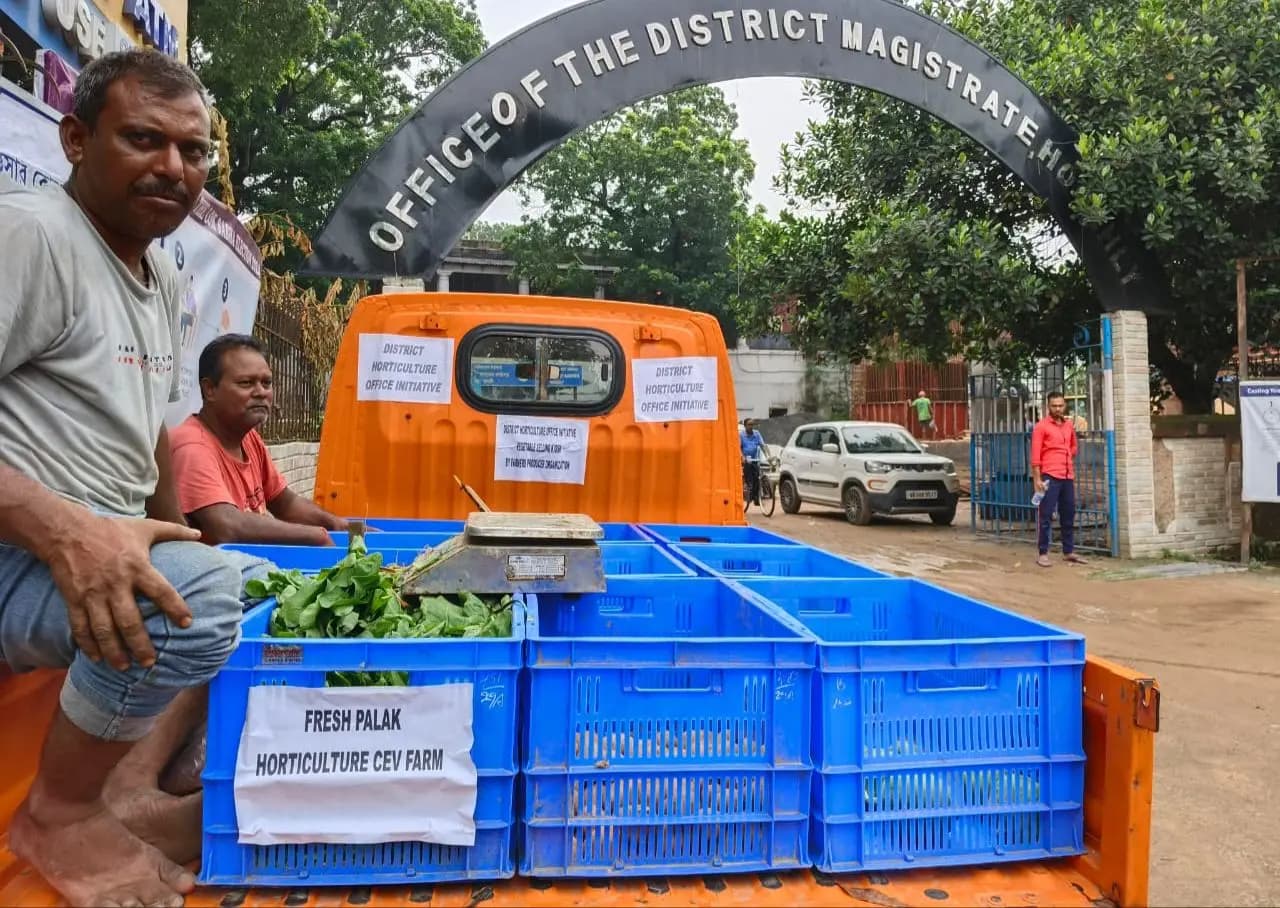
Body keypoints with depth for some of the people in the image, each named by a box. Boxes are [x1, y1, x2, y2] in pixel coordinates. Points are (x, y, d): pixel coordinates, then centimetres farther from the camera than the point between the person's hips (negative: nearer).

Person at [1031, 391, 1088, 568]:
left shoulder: (1069, 425, 13)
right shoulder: (1041, 426, -5)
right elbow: (1035, 455, -9)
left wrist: (1072, 470, 19)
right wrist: (1037, 479, -14)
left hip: (1068, 477, 6)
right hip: (1050, 476, -6)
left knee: (1069, 515, 11)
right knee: (1046, 516, -4)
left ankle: (1069, 551, 19)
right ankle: (1043, 553, -1)